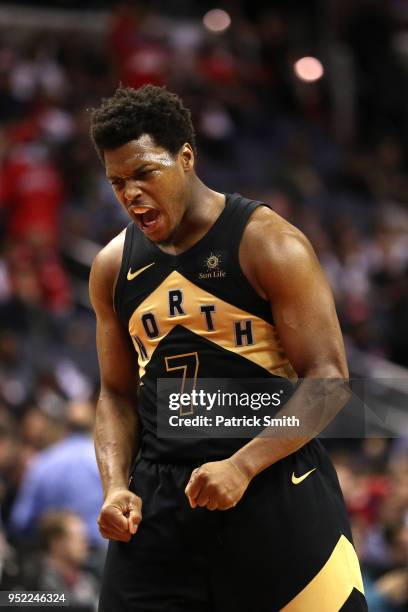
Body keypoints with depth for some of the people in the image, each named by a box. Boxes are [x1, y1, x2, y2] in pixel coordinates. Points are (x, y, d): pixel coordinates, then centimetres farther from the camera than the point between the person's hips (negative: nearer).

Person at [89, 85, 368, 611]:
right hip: (160, 498, 4)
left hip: (276, 485, -4)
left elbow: (328, 378, -11)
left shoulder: (269, 243, -8)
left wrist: (244, 466, -22)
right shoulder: (113, 267, 9)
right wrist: (116, 487, -2)